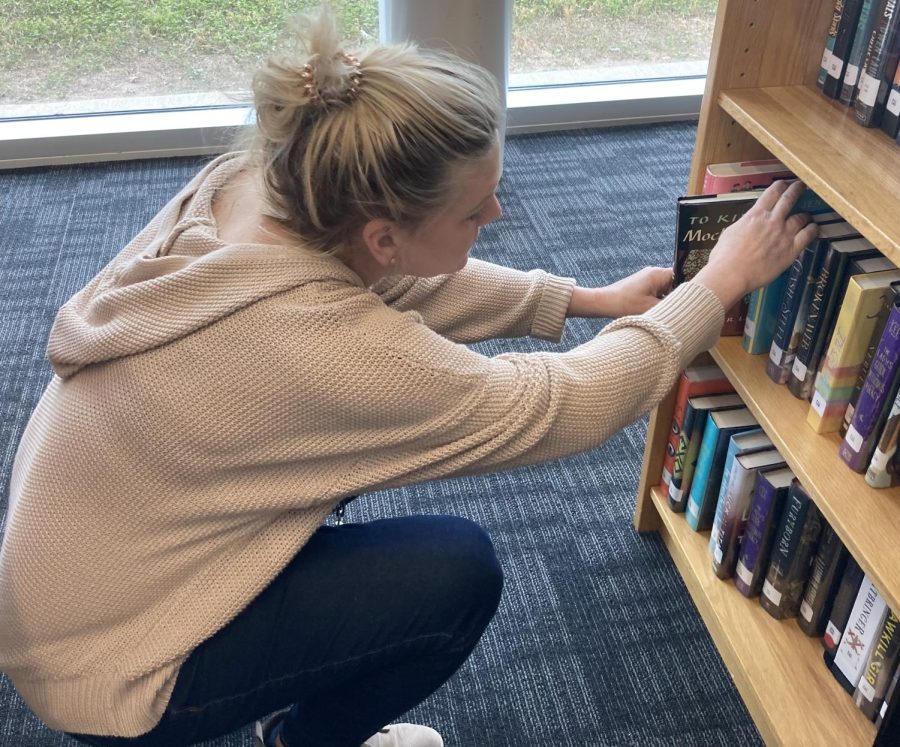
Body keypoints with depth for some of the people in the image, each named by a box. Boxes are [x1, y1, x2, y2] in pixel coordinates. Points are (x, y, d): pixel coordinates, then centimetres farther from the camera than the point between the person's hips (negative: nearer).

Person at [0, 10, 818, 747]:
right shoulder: (320, 347, -36)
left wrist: (591, 300, 5)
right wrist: (721, 281, -11)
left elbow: (413, 287, 2)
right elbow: (569, 404, -24)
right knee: (460, 571, -12)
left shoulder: (247, 186, -14)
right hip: (111, 676, -7)